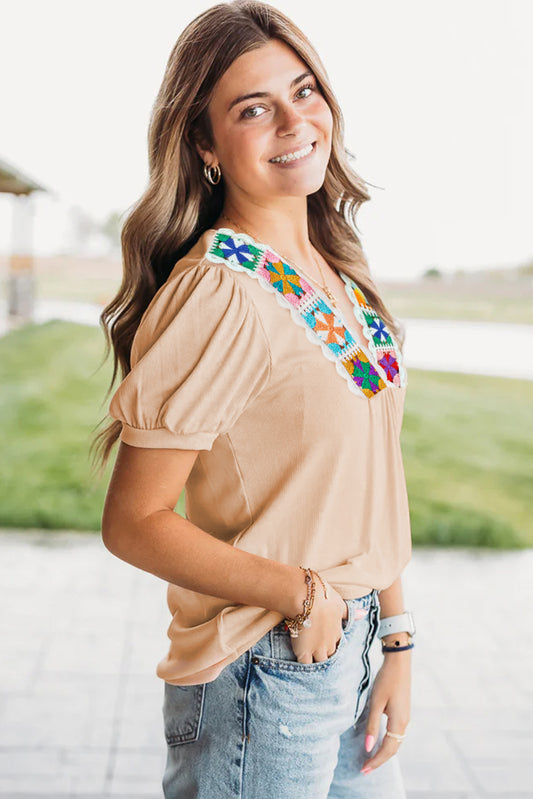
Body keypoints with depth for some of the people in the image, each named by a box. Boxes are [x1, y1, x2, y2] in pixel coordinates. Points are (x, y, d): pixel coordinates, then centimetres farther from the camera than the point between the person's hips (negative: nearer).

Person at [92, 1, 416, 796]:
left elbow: (365, 481, 7)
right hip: (264, 675, -7)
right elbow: (133, 522, -18)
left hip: (361, 649, 7)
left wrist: (397, 638, 5)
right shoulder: (215, 293, -20)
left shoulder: (336, 270, 4)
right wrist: (303, 596, -19)